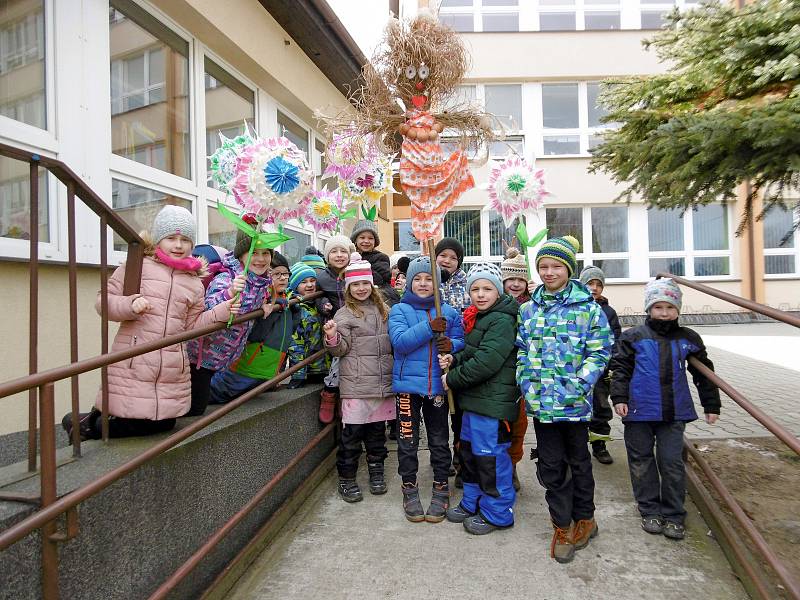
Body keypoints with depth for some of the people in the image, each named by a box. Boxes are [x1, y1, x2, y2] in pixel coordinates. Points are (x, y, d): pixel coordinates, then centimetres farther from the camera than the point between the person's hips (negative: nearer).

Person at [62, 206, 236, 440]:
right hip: (131, 367, -4)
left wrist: (222, 311, -5)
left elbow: (192, 325, 9)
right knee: (135, 424, -3)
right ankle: (85, 423, 27)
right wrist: (129, 305, -19)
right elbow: (103, 300, 1)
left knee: (163, 425, 11)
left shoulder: (194, 283, 11)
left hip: (173, 373, 5)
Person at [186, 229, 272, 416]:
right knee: (195, 407, 0)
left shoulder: (262, 282, -5)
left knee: (199, 405, 20)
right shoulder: (225, 279, -28)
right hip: (199, 355, -7)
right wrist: (229, 293, -59)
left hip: (219, 359, 7)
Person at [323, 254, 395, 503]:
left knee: (377, 429, 15)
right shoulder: (344, 314, -2)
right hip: (356, 385, -5)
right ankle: (346, 479, 17)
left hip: (383, 382, 5)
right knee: (352, 432, 1)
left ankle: (376, 472, 31)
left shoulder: (382, 309, 14)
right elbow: (341, 349, -8)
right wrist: (332, 338, -27)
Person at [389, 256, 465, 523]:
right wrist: (429, 327, -25)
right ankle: (409, 488, 25)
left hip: (438, 385, 2)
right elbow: (399, 341, -17)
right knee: (408, 441, 7)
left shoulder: (448, 312, 5)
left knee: (439, 440, 12)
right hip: (408, 384, -1)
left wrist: (452, 345, -15)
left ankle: (441, 488, 28)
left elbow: (462, 341, 7)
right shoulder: (399, 310, -2)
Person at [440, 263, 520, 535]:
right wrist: (453, 359, -1)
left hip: (493, 401, -10)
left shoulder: (502, 321, -18)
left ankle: (497, 512, 20)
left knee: (490, 455, 2)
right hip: (475, 399, 10)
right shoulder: (478, 318, 14)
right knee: (469, 451, 20)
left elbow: (486, 362, -25)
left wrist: (452, 379, -15)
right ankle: (472, 502, 37)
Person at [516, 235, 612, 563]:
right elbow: (522, 351, 10)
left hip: (575, 402, -3)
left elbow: (600, 352, -7)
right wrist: (527, 385, -1)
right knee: (550, 465, 10)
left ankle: (584, 518, 37)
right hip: (540, 401, 3)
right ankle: (562, 526, 27)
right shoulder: (528, 309, 6)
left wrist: (577, 386, -16)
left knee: (578, 460, 16)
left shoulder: (588, 308, -5)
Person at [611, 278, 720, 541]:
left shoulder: (688, 339, 6)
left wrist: (711, 405, 14)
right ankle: (650, 511, 24)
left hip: (674, 412, 1)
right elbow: (620, 368, -3)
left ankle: (674, 515, 20)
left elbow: (703, 372, 13)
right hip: (639, 411, -1)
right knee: (641, 461, 8)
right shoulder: (633, 337, -2)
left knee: (672, 462, 3)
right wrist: (619, 397, -13)